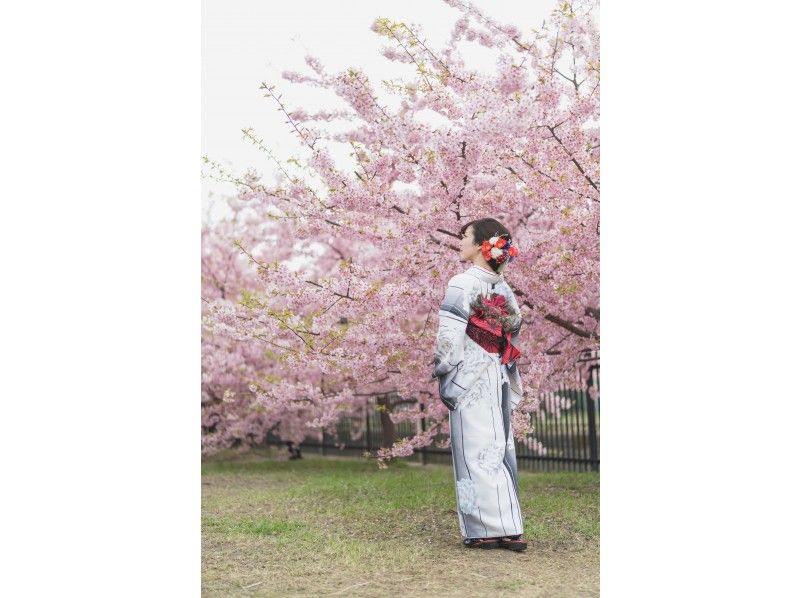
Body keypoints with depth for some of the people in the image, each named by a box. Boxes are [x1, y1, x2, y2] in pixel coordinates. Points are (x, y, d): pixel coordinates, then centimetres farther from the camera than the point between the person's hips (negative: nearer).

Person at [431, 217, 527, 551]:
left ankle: (487, 529, -1)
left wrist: (440, 371, -4)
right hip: (499, 379, 7)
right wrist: (509, 379, 18)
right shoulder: (504, 289, 11)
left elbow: (450, 336, -15)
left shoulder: (462, 284, -10)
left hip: (469, 378, -7)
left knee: (475, 452, -2)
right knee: (499, 451, 8)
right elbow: (513, 338, 13)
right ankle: (509, 527, 9)